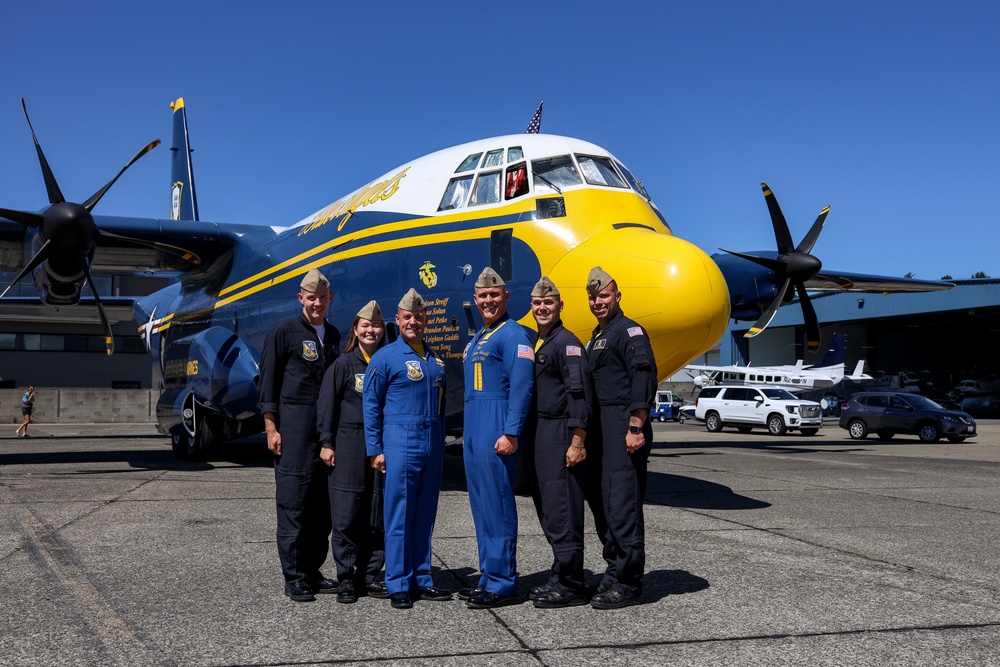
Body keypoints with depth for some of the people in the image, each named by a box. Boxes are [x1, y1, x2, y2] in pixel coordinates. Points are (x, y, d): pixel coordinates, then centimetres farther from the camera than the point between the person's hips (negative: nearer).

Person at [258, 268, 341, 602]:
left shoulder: (333, 335, 16)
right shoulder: (283, 333, -1)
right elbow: (268, 383, -3)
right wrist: (271, 428, -10)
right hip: (293, 426, -6)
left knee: (322, 504, 8)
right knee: (293, 502, -4)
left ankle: (312, 571, 19)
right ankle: (294, 577, 4)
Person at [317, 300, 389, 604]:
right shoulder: (343, 364, 1)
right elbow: (326, 405, -1)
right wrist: (326, 443, -6)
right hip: (347, 446, -3)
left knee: (376, 514, 6)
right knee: (346, 515, -2)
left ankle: (369, 574, 17)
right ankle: (345, 578, 8)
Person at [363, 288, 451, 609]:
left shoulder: (435, 358, 15)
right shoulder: (385, 357, -1)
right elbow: (371, 405, -2)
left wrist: (440, 444, 16)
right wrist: (375, 450, -7)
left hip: (432, 446, 5)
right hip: (400, 446, -5)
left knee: (424, 517, 9)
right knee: (399, 516, -3)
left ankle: (421, 580, 16)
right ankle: (399, 585, 4)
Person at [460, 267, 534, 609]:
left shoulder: (513, 335, -8)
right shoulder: (476, 340, 21)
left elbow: (521, 386, -16)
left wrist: (510, 433, -22)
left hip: (497, 430, -10)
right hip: (474, 431, 10)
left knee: (498, 506, -6)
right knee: (482, 507, 13)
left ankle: (502, 584, 0)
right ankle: (489, 578, 21)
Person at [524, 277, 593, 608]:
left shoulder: (567, 343, -9)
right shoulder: (532, 342, 18)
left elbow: (579, 394, -16)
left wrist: (577, 442, -21)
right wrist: (526, 437, 17)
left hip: (560, 434, -9)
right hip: (538, 433, 9)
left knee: (561, 510, -8)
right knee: (547, 507, 13)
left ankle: (571, 585, -1)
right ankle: (562, 578, 22)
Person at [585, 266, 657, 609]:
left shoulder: (629, 331, -6)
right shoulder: (596, 338, 22)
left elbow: (644, 379, -17)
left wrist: (636, 427, -23)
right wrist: (587, 433, 18)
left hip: (624, 430, -10)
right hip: (603, 432, 10)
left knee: (623, 504, -10)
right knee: (611, 503, 13)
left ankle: (628, 584, -6)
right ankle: (616, 572, 21)